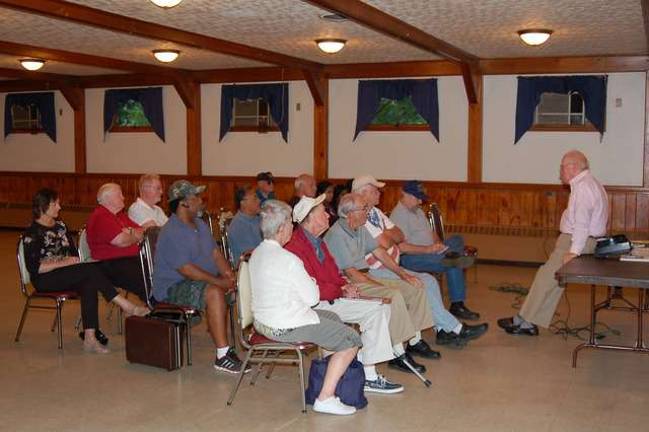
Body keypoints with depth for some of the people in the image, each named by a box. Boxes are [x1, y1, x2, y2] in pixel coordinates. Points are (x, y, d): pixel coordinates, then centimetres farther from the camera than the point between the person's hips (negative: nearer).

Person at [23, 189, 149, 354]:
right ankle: (128, 307, -30)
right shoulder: (32, 233, -6)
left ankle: (90, 338, -36)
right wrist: (63, 262, -19)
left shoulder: (60, 225, 16)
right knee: (91, 269, -29)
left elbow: (73, 253, 18)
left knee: (89, 285, -30)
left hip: (67, 274, 6)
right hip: (45, 280, -6)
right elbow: (34, 268, -14)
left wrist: (75, 262, -4)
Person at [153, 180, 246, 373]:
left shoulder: (200, 225, 13)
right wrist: (219, 281, -24)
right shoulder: (171, 233, -19)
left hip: (204, 280, 10)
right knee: (214, 292, -33)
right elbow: (186, 269, -25)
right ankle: (222, 356, -31)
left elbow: (215, 252, 10)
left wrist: (227, 274, -9)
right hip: (173, 287, -10)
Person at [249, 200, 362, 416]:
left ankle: (329, 371, 29)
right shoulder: (288, 260, -23)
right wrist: (312, 281, 4)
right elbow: (312, 298, -14)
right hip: (286, 328, -10)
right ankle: (326, 398, -4)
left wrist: (306, 280, 7)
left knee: (332, 317, 25)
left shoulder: (256, 254, 5)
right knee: (351, 340, -2)